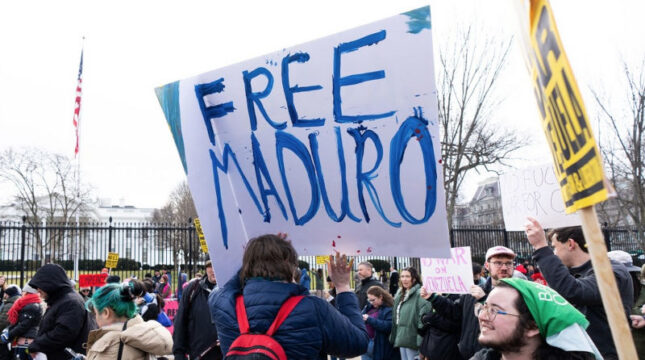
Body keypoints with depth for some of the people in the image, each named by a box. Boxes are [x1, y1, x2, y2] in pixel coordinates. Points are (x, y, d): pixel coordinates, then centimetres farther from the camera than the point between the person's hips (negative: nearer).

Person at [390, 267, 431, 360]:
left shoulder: (419, 293, -15)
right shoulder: (400, 295, 14)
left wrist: (420, 339, -24)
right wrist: (394, 336, 18)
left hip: (412, 338, -9)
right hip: (402, 338, 9)